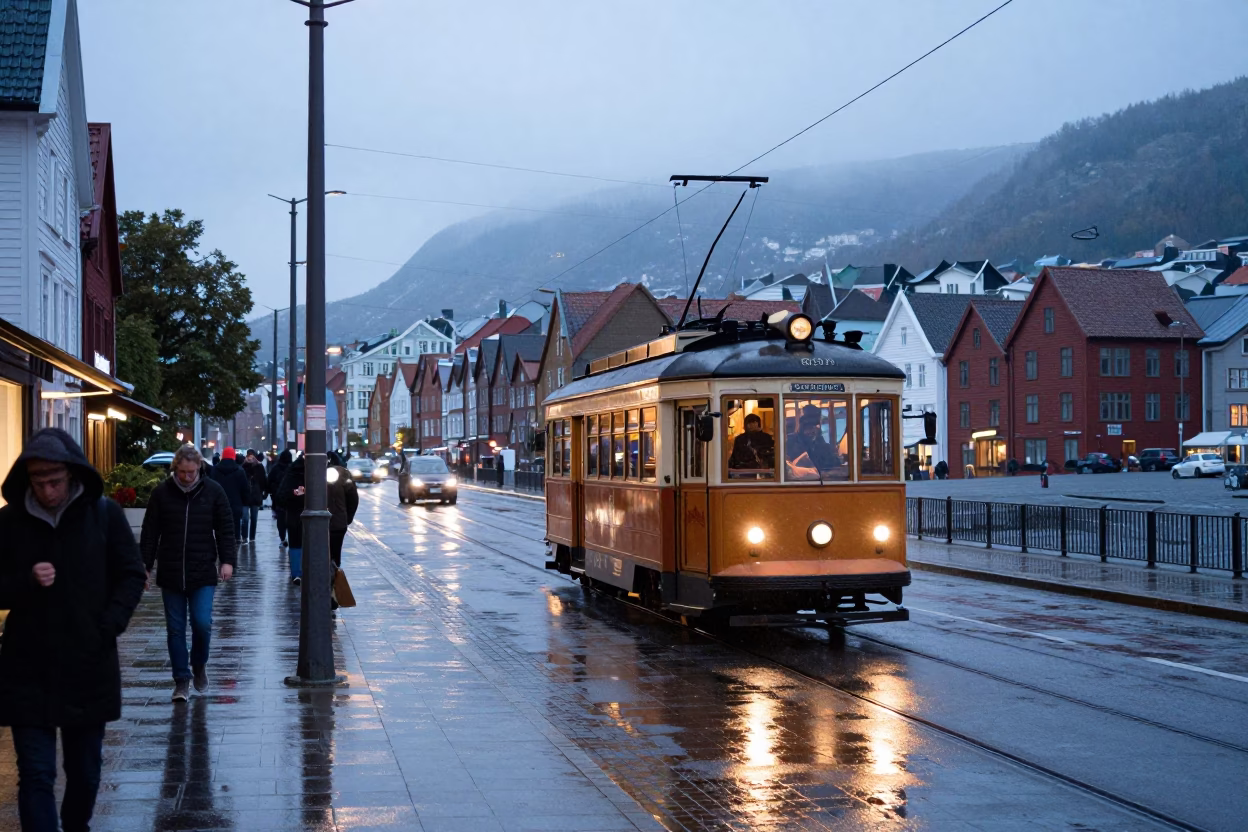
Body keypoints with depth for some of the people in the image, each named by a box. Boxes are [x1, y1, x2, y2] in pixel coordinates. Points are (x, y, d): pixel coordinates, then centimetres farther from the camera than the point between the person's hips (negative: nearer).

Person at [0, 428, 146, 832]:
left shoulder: (105, 514, -3)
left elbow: (131, 576, 3)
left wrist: (109, 625, -10)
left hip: (89, 666, 1)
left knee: (85, 768, 16)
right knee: (36, 775, -3)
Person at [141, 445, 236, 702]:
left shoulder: (213, 491, 0)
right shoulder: (161, 493, 0)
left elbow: (226, 528, 4)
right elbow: (150, 532, 4)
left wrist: (227, 560, -5)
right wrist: (145, 565, 1)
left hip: (203, 573, -1)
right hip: (170, 573, 1)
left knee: (202, 623, -8)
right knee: (176, 628, 5)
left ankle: (199, 666, 20)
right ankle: (182, 680, 14)